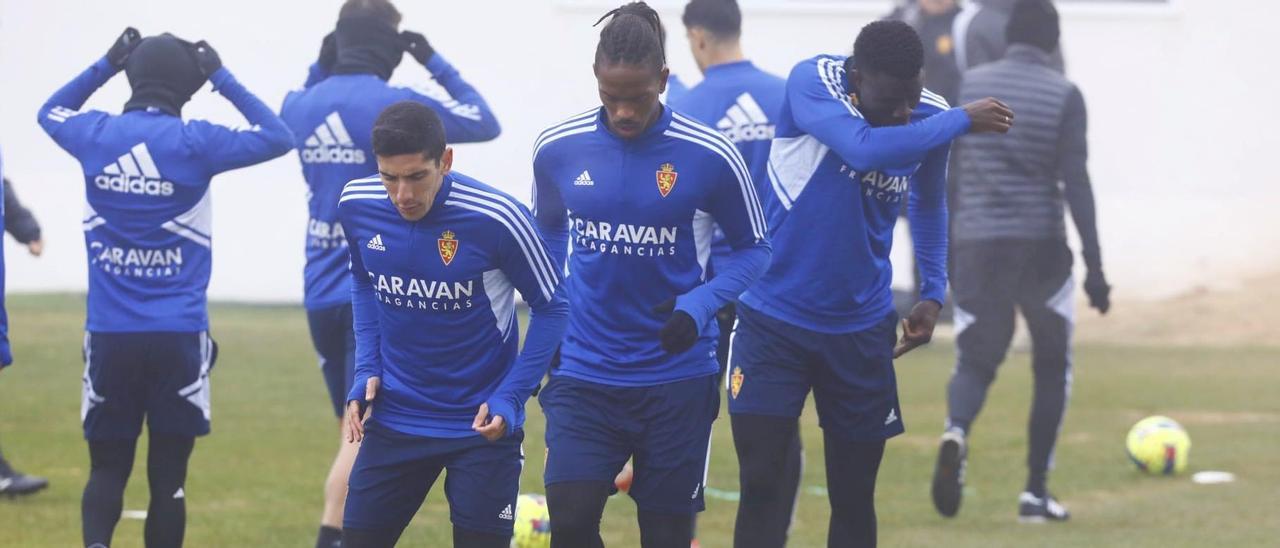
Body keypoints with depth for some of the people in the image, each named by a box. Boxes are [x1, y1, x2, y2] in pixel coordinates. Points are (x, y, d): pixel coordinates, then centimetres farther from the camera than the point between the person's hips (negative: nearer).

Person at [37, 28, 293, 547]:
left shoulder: (96, 136, 0)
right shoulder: (193, 142, -7)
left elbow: (50, 112, 24)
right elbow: (278, 137, 6)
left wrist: (105, 65, 24)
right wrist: (222, 78, 9)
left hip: (109, 335, 2)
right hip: (178, 335, -2)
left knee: (107, 466, 7)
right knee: (167, 473, 5)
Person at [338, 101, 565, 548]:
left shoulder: (496, 219, -21)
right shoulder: (357, 206, -8)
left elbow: (550, 307, -7)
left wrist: (510, 397, -16)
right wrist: (367, 368, 2)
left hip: (482, 424, -4)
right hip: (394, 421, 4)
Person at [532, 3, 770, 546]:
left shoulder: (710, 157, -10)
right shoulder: (557, 149, -3)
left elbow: (752, 249, 1)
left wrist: (701, 304, -16)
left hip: (676, 374, -1)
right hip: (584, 373, 1)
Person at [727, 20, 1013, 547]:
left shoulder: (930, 117, -3)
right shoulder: (812, 82, -17)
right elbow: (866, 148, -35)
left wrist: (933, 291, 10)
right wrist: (964, 121, -26)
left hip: (861, 328, 4)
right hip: (774, 319, -4)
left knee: (854, 499, 6)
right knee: (762, 485, -9)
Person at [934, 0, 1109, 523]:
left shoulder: (968, 85, 6)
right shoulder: (1063, 96, -4)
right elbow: (1075, 182, -9)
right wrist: (1094, 265, -7)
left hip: (975, 244, 2)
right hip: (1040, 245, -2)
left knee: (975, 361, 9)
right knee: (1053, 366, 15)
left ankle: (956, 431, -26)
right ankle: (1035, 491, 11)